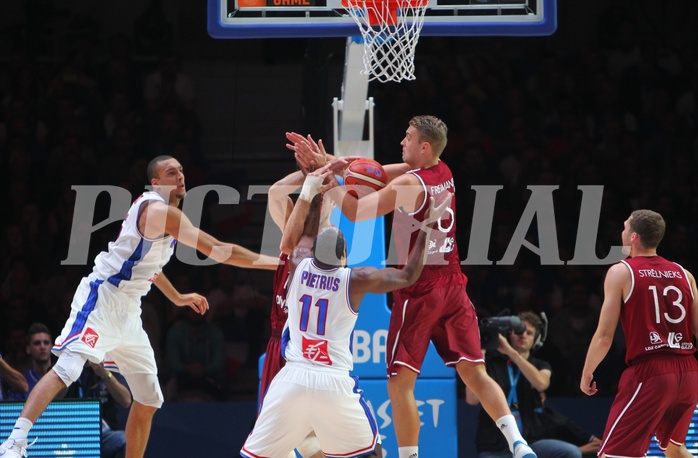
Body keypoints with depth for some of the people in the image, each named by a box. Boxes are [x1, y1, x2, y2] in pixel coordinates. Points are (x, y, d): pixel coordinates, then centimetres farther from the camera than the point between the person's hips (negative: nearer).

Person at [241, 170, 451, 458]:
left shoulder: (299, 266, 3)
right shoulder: (356, 280, -2)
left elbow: (307, 234, 26)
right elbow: (408, 276, 12)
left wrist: (314, 191, 38)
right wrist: (427, 228, 20)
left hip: (293, 377, 2)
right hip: (335, 381, -2)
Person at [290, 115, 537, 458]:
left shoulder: (408, 185, -15)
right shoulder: (444, 174, 8)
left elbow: (355, 212, -14)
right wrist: (335, 163, 6)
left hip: (418, 290, -7)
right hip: (452, 285, 7)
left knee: (400, 383, -2)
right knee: (474, 373, 6)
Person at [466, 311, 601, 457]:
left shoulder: (541, 366, 13)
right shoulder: (490, 363, 8)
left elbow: (541, 384, -13)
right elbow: (472, 399, -8)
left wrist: (511, 352, -16)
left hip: (531, 442, 2)